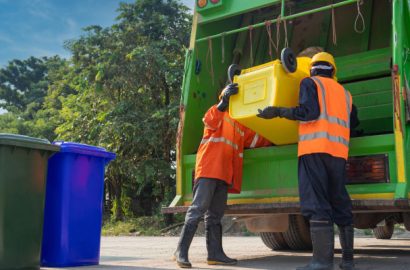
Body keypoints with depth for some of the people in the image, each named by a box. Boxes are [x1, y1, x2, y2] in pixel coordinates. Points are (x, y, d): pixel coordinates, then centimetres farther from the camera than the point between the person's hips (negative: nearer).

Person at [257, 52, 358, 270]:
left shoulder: (310, 83, 8)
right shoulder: (344, 92, 25)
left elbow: (309, 112, -8)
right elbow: (353, 123, 26)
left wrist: (278, 111, -3)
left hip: (315, 147, -6)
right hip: (339, 150, 6)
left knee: (316, 204, -10)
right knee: (340, 203, 10)